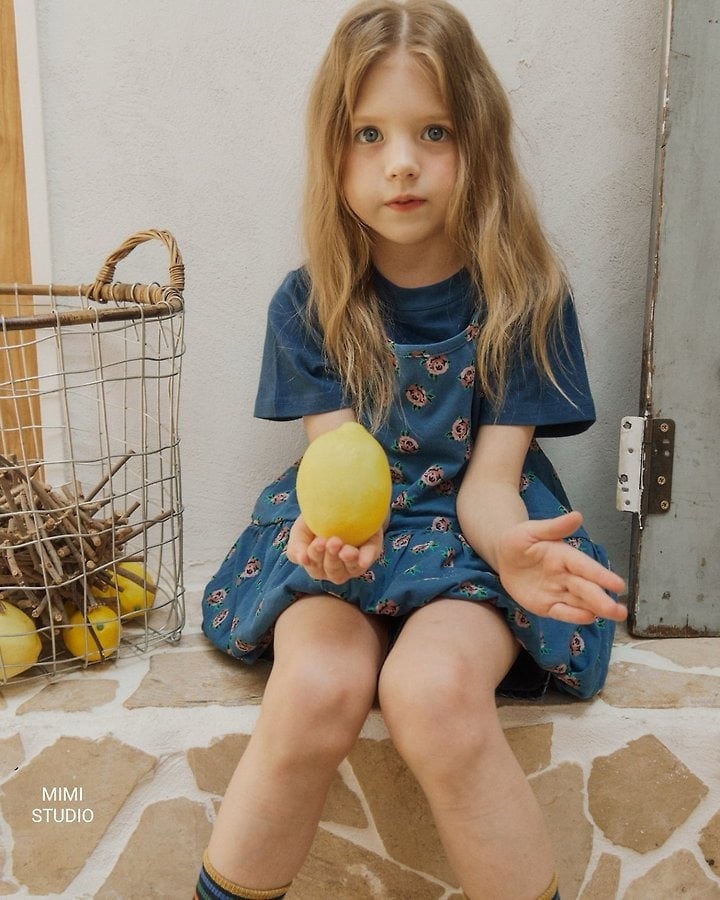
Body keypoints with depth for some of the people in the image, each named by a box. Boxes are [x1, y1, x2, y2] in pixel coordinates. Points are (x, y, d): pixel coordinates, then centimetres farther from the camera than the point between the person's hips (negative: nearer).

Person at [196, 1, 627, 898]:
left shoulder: (525, 299, -4)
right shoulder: (307, 305, 0)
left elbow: (489, 477, -7)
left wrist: (512, 546, -31)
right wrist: (328, 525, -30)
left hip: (469, 537, -1)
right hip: (344, 533, 2)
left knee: (432, 688, -33)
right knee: (318, 686, -30)